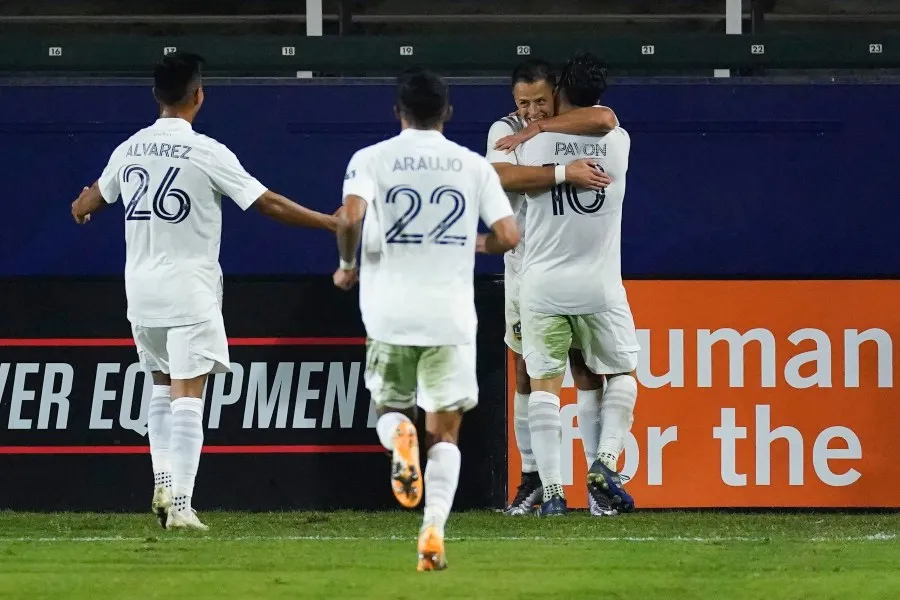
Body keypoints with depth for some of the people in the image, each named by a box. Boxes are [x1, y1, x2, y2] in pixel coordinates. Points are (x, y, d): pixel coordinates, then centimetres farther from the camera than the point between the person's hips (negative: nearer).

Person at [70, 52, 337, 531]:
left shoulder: (129, 150, 5)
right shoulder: (206, 153, -11)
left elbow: (94, 198, 25)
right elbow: (268, 204, -11)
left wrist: (80, 209, 50)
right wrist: (331, 222, -2)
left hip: (140, 288, 5)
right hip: (189, 287, -5)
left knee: (162, 387, 21)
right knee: (187, 397, -6)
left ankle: (162, 484, 10)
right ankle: (180, 504, -11)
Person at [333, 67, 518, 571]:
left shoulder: (372, 159, 0)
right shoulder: (474, 165, 5)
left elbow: (350, 217, -16)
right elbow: (508, 236, 0)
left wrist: (348, 265, 3)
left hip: (391, 311, -1)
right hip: (451, 313, 1)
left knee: (391, 407, 21)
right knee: (445, 430, 9)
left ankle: (399, 436, -17)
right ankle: (434, 530, -11)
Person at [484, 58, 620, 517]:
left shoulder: (576, 123, -4)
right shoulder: (505, 131, -6)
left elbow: (605, 119, -29)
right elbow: (503, 176, -27)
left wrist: (540, 129, -24)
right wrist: (564, 173, -35)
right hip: (525, 268, 0)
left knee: (586, 367, -2)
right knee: (528, 373, 5)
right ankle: (531, 476, 13)